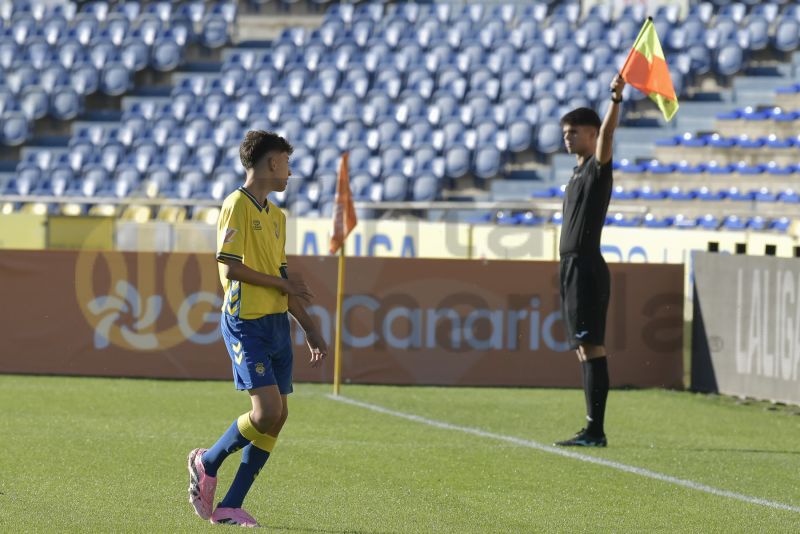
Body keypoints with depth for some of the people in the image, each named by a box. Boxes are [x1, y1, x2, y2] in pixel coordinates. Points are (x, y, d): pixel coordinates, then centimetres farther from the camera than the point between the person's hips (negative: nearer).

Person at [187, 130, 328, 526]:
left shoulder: (276, 216, 17)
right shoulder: (237, 206, -9)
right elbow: (231, 269, -17)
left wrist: (310, 329, 21)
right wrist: (281, 284, -9)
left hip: (276, 323, 9)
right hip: (246, 323, -9)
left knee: (278, 416, 2)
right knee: (266, 411, -16)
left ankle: (230, 507, 6)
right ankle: (207, 463, 9)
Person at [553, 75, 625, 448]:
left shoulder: (598, 168, -5)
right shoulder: (579, 173, 21)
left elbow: (606, 134, -25)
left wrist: (616, 99, -40)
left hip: (586, 266, -10)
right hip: (572, 267, 10)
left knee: (591, 346, -13)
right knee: (585, 349, 8)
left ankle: (595, 430, -17)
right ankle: (592, 429, 9)